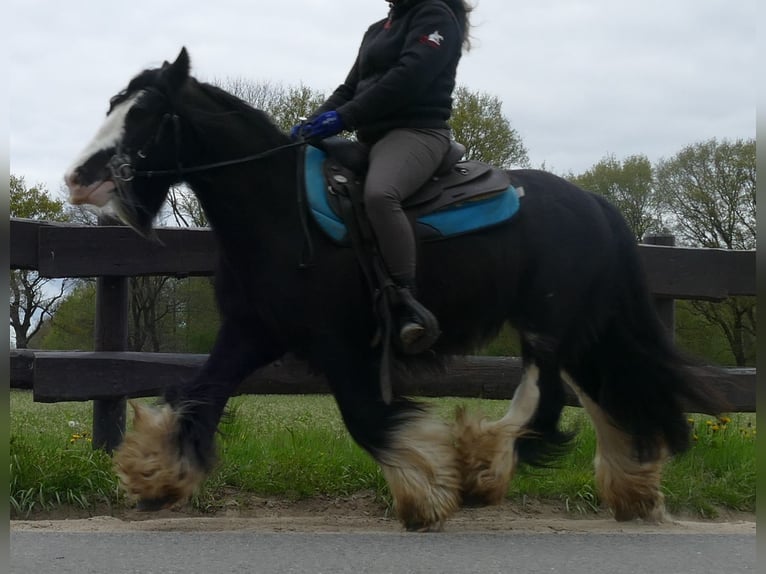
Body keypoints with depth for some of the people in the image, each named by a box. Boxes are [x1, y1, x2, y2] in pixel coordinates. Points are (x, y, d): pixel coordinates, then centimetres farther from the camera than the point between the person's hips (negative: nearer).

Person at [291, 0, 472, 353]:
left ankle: (409, 309, -42)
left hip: (417, 132, -10)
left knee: (379, 194, -38)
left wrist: (344, 118, -22)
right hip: (373, 139, 10)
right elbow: (350, 88, 21)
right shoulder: (378, 30, 24)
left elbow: (408, 77, -17)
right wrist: (313, 123, 2)